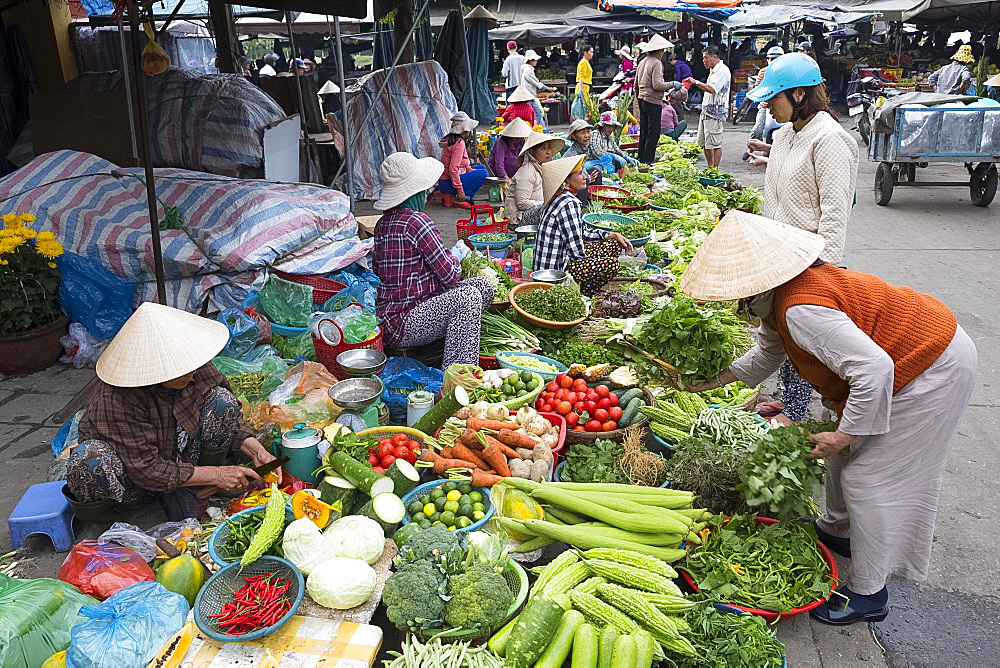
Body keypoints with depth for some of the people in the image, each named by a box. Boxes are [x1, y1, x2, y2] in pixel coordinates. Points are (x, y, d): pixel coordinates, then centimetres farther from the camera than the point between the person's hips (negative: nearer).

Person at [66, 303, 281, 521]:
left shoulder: (191, 365, -18)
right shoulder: (116, 399, -32)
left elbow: (230, 415, -3)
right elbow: (145, 469, -28)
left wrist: (256, 451, -19)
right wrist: (215, 475, -27)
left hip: (178, 456, 5)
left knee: (222, 399, -16)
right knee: (89, 458, -38)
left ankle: (180, 494, -7)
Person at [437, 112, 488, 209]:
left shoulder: (450, 139, 9)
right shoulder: (459, 143, -20)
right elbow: (453, 169, -27)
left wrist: (470, 169, 4)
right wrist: (460, 191, -25)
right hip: (447, 184, -10)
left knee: (482, 167, 18)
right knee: (483, 174, -15)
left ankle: (461, 197, 5)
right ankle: (460, 199, -10)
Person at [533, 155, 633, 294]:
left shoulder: (561, 198, 8)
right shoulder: (569, 204, -23)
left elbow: (583, 233, 17)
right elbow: (577, 251, -23)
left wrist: (613, 235, 11)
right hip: (555, 270, -10)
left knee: (615, 244, 13)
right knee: (611, 264, -21)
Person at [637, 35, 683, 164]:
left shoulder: (642, 62, 14)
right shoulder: (656, 63, -13)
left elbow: (636, 84, 19)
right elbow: (657, 84, -21)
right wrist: (672, 84, -9)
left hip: (642, 100, 9)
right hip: (653, 102, -9)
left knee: (644, 132, 14)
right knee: (653, 134, -4)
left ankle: (641, 160, 18)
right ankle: (648, 162, -4)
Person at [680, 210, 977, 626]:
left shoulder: (800, 310, -33)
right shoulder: (779, 300, 0)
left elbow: (875, 369, -36)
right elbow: (766, 356, 16)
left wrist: (843, 435, -26)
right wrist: (708, 383, 13)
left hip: (932, 369, -10)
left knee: (870, 477, -3)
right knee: (845, 454, 20)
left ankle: (868, 594, 11)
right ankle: (837, 530, 42)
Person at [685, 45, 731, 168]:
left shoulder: (722, 70, -13)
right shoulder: (713, 70, 19)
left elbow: (712, 89, -24)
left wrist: (696, 82, -18)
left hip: (715, 113, -10)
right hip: (706, 112, 10)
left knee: (715, 144, -6)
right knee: (704, 144, 11)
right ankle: (710, 169, 20)